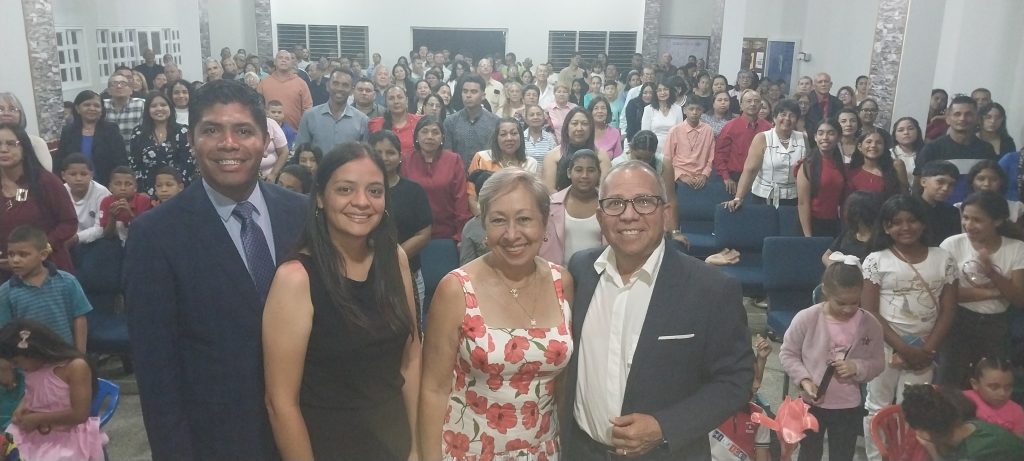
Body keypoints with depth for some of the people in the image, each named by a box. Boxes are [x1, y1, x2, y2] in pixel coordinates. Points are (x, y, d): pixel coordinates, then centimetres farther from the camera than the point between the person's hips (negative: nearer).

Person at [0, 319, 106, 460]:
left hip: (68, 437, -7)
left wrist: (38, 418, -16)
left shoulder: (76, 366, -19)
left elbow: (79, 414, -21)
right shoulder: (32, 368, 3)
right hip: (33, 433, 7)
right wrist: (22, 406, 5)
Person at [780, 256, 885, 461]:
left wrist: (857, 367, -21)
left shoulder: (869, 324, -12)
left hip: (848, 407, 1)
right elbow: (787, 354, -6)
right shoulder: (806, 318, -17)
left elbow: (878, 363, -1)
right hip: (811, 403, -1)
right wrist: (804, 380, -19)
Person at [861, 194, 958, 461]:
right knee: (878, 407, 9)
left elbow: (947, 311, 2)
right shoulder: (876, 261, -5)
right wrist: (903, 348, -14)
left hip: (924, 348, 1)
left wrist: (928, 350, -9)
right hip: (884, 346, -1)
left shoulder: (943, 259, 2)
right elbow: (869, 312, -8)